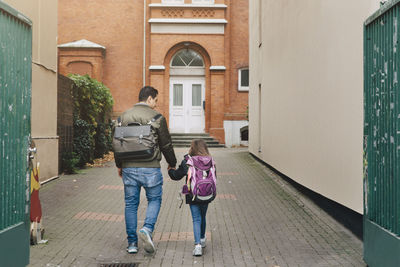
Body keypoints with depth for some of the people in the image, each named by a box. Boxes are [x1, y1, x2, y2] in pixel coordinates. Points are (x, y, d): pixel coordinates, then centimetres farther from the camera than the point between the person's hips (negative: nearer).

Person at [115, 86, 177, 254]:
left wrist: (119, 165, 22)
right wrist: (172, 163, 15)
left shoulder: (124, 116, 6)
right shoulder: (157, 117, -4)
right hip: (150, 168, -3)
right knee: (154, 199, 14)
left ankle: (132, 243, 14)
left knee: (131, 204, 10)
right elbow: (166, 144, 0)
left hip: (129, 168, 3)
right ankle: (147, 229, -8)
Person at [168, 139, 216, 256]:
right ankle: (202, 240, 39)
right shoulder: (210, 161, -2)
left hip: (192, 195, -2)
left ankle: (197, 245, -14)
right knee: (202, 217, 21)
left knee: (196, 219, 0)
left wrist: (170, 170, 22)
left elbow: (176, 176, 2)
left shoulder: (187, 161, -7)